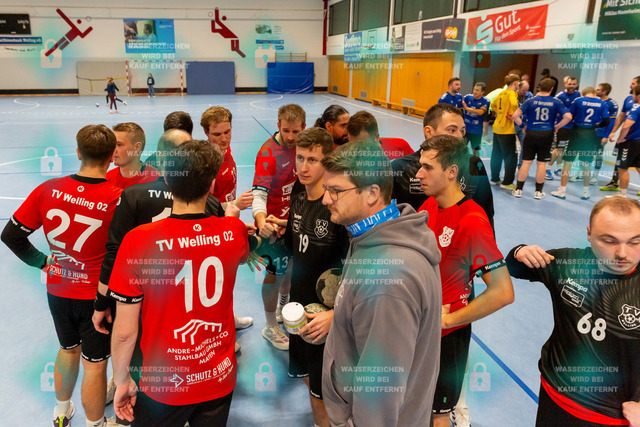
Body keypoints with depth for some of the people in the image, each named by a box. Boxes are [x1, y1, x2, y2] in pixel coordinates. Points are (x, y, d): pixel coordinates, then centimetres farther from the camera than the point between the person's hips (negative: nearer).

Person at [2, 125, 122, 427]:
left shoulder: (49, 190, -11)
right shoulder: (118, 198, -24)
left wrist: (42, 262, 6)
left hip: (57, 290, 5)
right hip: (97, 296, -5)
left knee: (68, 349, 28)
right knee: (95, 364, 12)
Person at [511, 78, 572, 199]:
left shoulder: (530, 100, -1)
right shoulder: (556, 102, -1)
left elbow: (515, 115, -8)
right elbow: (568, 117, -10)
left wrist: (521, 124, 6)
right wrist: (557, 126, 4)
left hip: (531, 134, 0)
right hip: (547, 134, 0)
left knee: (526, 162, 5)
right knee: (541, 163, 6)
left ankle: (518, 190, 8)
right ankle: (538, 191, 13)